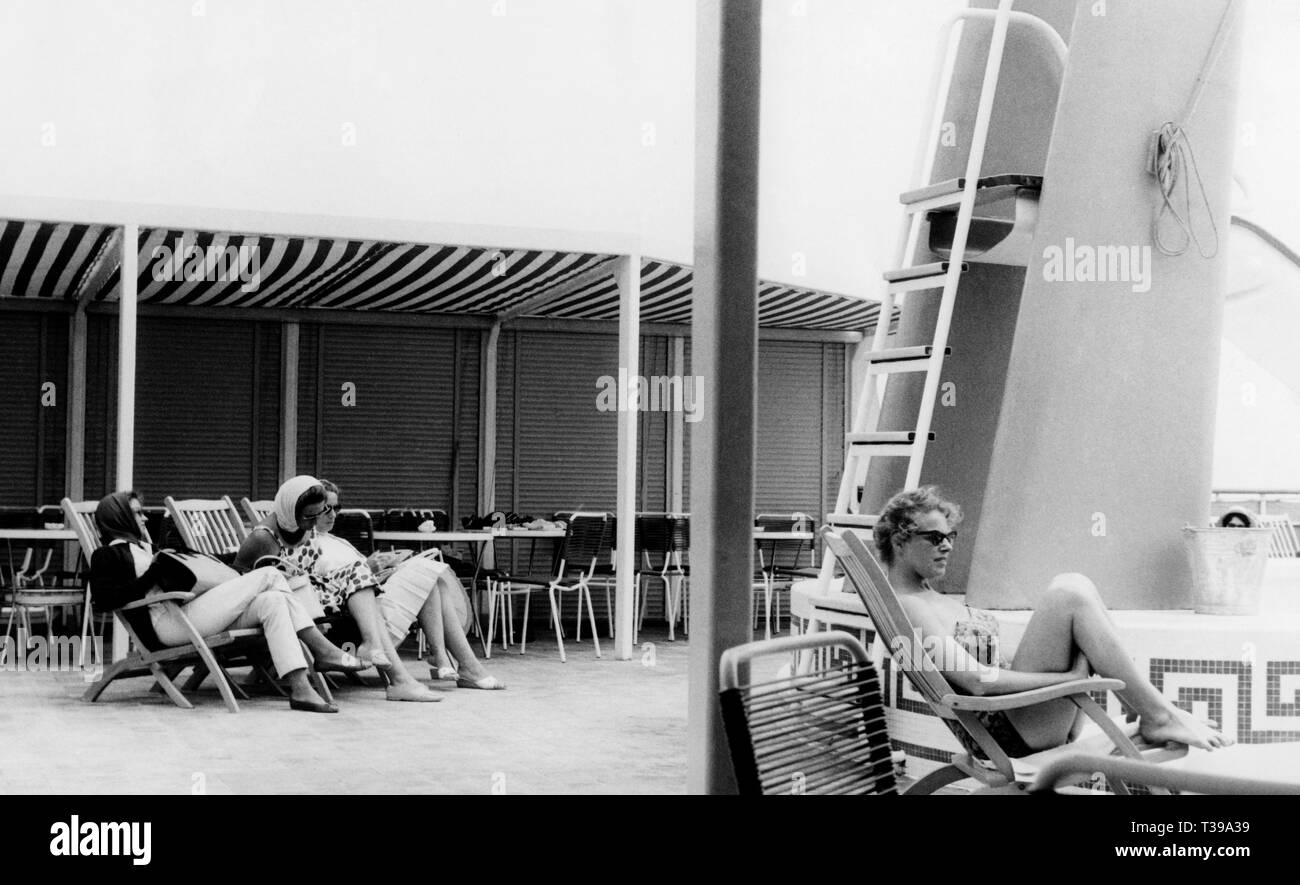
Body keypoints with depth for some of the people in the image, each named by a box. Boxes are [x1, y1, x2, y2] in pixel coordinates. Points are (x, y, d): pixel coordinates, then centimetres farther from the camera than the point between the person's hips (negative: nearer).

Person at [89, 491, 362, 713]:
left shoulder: (144, 548, 34)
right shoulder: (108, 555, 7)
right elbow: (105, 598, -9)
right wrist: (152, 575, -12)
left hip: (185, 611, 9)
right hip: (168, 624, -9)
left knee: (272, 601, -16)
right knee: (269, 575, -14)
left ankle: (300, 689, -25)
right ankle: (322, 649, -13)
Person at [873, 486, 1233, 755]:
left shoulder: (929, 596, 21)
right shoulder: (906, 607, -11)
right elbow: (977, 681, -20)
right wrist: (1070, 677, -17)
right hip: (1007, 731, -10)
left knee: (1072, 586, 1)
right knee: (1069, 595, -19)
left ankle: (1153, 710, -4)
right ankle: (1159, 716, -14)